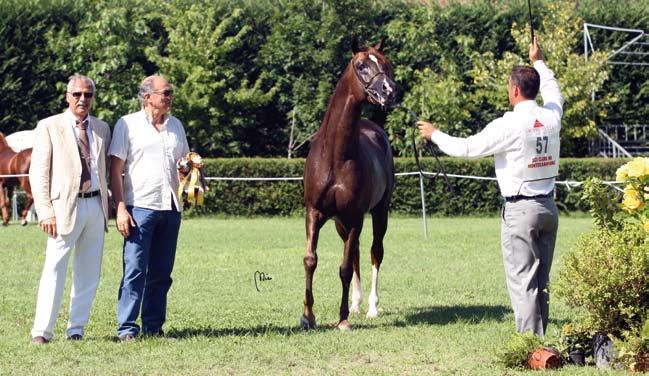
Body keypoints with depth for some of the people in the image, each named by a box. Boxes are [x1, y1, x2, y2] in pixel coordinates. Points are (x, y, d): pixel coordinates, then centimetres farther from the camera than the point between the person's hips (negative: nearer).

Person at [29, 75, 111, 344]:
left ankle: (76, 329, 14)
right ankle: (42, 331, -5)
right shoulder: (49, 127, 0)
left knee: (89, 272, 7)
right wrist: (45, 211, -12)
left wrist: (107, 204, 8)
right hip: (65, 206, -5)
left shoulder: (102, 129, 13)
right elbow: (38, 172, -3)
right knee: (54, 269, -8)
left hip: (96, 205, 5)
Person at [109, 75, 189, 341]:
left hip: (170, 208, 5)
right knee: (135, 271, -8)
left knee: (161, 273, 7)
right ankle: (127, 328, -5)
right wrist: (120, 208, -11)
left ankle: (153, 327, 13)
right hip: (140, 207, -5)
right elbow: (115, 169, -4)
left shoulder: (176, 125, 16)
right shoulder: (128, 125, 0)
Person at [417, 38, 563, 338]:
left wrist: (435, 135, 7)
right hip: (548, 206, 7)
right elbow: (554, 92, 29)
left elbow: (467, 148, -9)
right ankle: (540, 340, 15)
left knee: (522, 282, -4)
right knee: (542, 281, 12)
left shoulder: (509, 125, -15)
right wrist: (538, 62, 43)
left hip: (520, 209, -7)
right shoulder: (551, 116, 4)